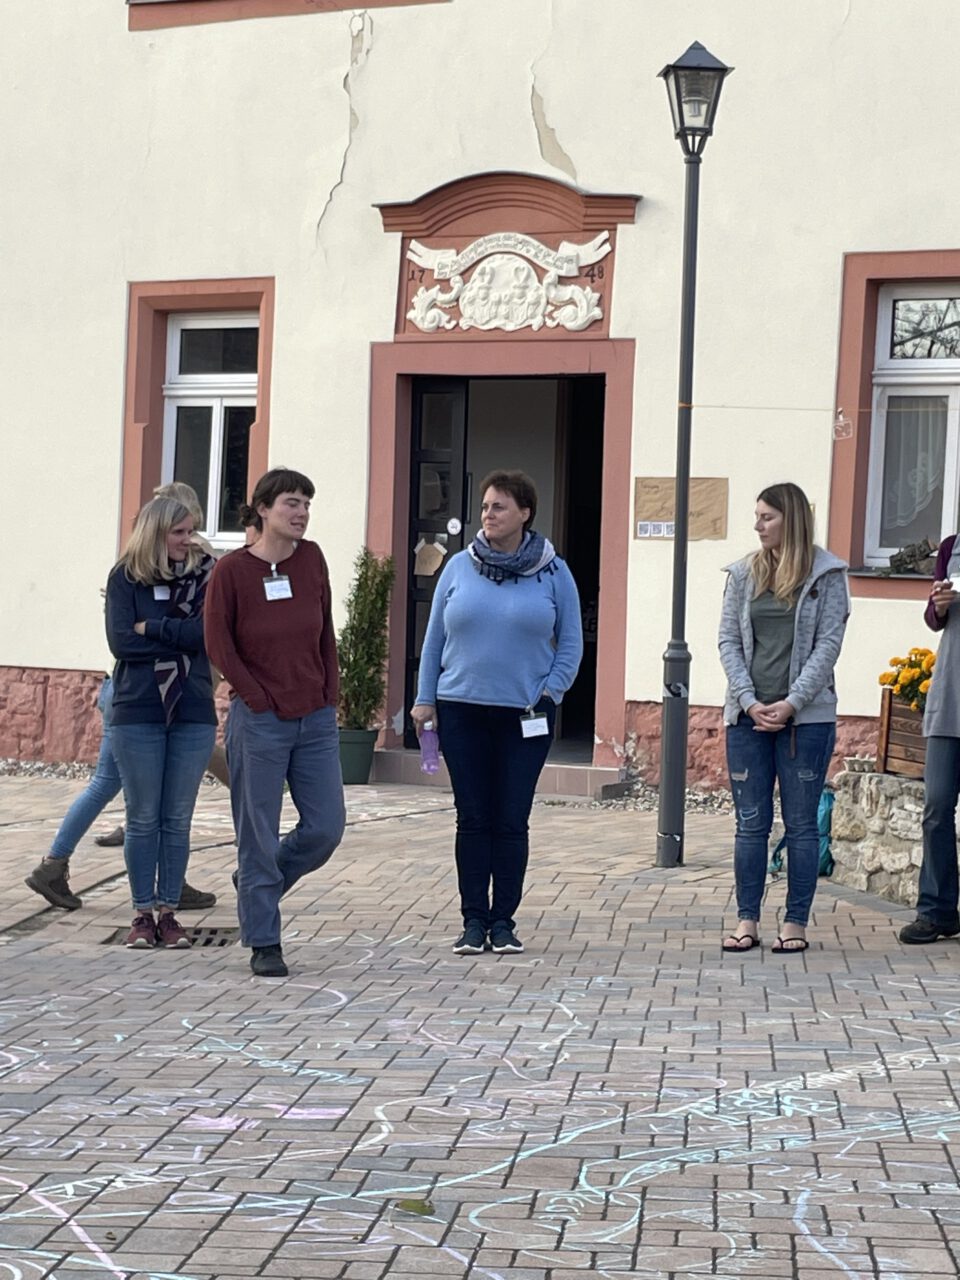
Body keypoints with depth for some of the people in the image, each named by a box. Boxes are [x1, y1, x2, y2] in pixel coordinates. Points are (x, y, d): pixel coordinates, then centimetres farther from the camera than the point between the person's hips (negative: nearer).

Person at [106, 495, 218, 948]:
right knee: (143, 819, 4)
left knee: (177, 820, 5)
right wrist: (181, 637, -9)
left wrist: (151, 629, -10)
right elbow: (120, 640, -10)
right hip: (137, 713, -1)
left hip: (193, 713, 1)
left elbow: (212, 633, -11)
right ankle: (142, 914, 11)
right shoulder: (125, 578, 1)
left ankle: (168, 912, 12)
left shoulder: (204, 574, 3)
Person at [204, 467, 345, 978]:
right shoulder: (231, 570, -7)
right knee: (259, 834, 1)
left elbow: (326, 632, 11)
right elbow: (218, 643, -5)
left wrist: (330, 695, 6)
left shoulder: (311, 558, 4)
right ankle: (264, 944, 11)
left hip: (316, 720, 5)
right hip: (259, 723, -5)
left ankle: (258, 882, 31)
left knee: (326, 827, 5)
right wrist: (258, 699, -7)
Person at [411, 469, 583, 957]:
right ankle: (473, 920, 10)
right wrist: (425, 699, 4)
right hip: (462, 710, 1)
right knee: (472, 818, 4)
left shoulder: (553, 573, 1)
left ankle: (503, 921, 11)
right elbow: (434, 638, 8)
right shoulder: (459, 567, 4)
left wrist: (549, 693, -6)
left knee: (512, 821, 2)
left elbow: (570, 644, 5)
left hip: (525, 715, -1)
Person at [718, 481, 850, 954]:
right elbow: (728, 641, 5)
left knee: (801, 824, 3)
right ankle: (747, 920, 11)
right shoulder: (744, 573, 8)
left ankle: (795, 923, 10)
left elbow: (828, 644, -6)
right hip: (748, 717, 3)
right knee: (750, 822, 5)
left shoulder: (826, 574, -1)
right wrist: (749, 702, -7)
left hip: (806, 717, -3)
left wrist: (791, 703, -13)